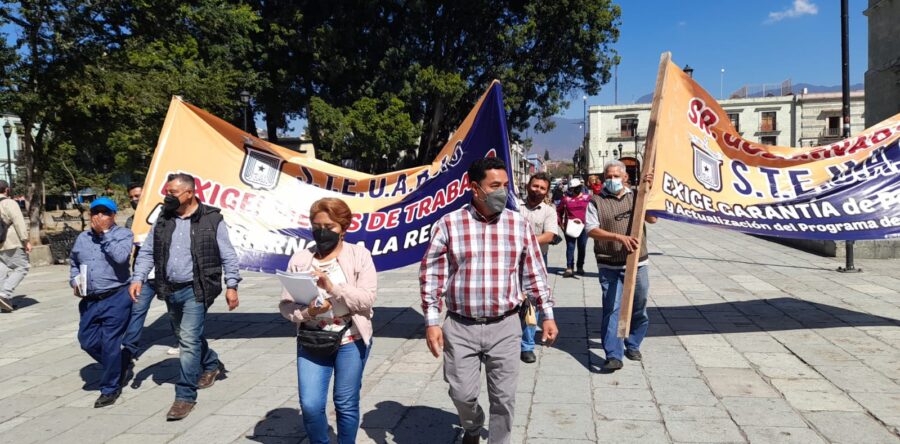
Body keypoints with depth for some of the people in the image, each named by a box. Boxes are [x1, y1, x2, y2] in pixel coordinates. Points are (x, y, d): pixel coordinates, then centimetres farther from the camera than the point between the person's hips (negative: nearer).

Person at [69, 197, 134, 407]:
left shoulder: (123, 234, -5)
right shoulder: (82, 238, 12)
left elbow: (121, 257, -23)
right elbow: (73, 262, 26)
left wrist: (105, 233, -17)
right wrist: (74, 281, 9)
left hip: (116, 299, -6)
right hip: (89, 300, 6)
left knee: (110, 344, -3)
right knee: (87, 342, 9)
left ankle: (110, 388, 13)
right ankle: (117, 366, 34)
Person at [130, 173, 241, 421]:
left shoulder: (211, 220, -6)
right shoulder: (163, 220, 8)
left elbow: (228, 255, -3)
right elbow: (147, 253, 11)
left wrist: (232, 286, -7)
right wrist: (138, 278, -3)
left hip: (196, 290, -6)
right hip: (170, 290, 6)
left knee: (189, 340, -11)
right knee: (187, 336, 20)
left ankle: (185, 395, -1)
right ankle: (212, 365, 45)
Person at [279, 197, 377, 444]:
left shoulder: (359, 255, -3)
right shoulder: (299, 259, 2)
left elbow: (367, 299, -12)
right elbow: (286, 305, 0)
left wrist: (332, 287, -23)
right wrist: (307, 312, -20)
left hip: (351, 340, -1)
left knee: (346, 405, 7)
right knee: (310, 405, -3)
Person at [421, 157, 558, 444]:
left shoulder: (519, 224, 1)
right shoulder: (448, 224, -6)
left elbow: (535, 273, 7)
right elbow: (432, 275, -4)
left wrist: (547, 315, 5)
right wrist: (432, 322, -8)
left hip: (505, 327, 1)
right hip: (460, 327, -1)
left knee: (504, 397, 7)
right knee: (463, 394, 8)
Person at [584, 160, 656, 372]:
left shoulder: (636, 196, 9)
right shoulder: (596, 201, 0)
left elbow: (652, 218, -3)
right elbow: (591, 230, -10)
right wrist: (619, 237, -22)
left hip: (637, 263, 3)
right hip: (610, 266, -3)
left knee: (639, 307, 13)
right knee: (612, 309, -6)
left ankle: (632, 345, 32)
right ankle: (613, 355, -3)